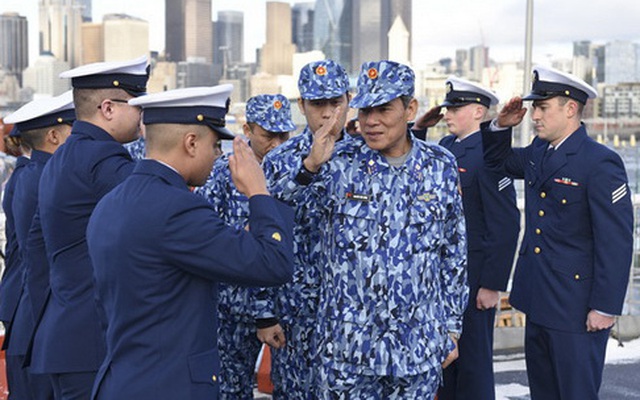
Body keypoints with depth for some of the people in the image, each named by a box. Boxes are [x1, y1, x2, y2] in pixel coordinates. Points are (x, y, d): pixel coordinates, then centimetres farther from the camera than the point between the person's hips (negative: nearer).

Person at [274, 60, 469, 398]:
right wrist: (309, 166, -27)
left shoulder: (441, 166, 1)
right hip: (347, 346, -1)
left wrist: (452, 327, 8)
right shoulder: (337, 163, -6)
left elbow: (455, 253, 7)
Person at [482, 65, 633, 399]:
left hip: (576, 307, -8)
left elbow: (616, 242, -19)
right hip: (537, 298, 8)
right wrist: (501, 126, 5)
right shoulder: (538, 152, 6)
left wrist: (605, 308, -19)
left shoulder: (601, 163, -18)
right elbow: (499, 161, 26)